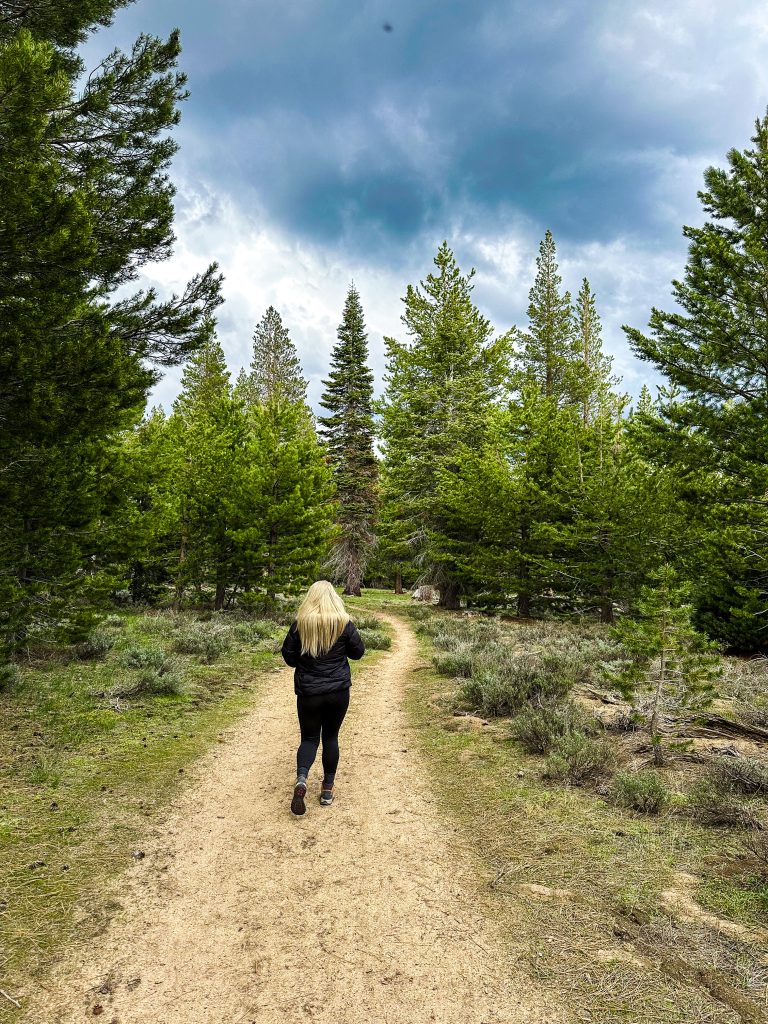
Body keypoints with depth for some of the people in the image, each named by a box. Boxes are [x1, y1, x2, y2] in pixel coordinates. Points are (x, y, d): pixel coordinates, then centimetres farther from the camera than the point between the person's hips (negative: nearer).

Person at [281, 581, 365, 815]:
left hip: (308, 692, 0)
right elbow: (358, 652, 4)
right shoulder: (344, 623, -8)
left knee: (309, 738, 12)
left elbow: (288, 656, 1)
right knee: (330, 737, 15)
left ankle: (301, 779, -13)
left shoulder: (300, 624, -7)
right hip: (338, 691, 0)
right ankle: (328, 789, 20)